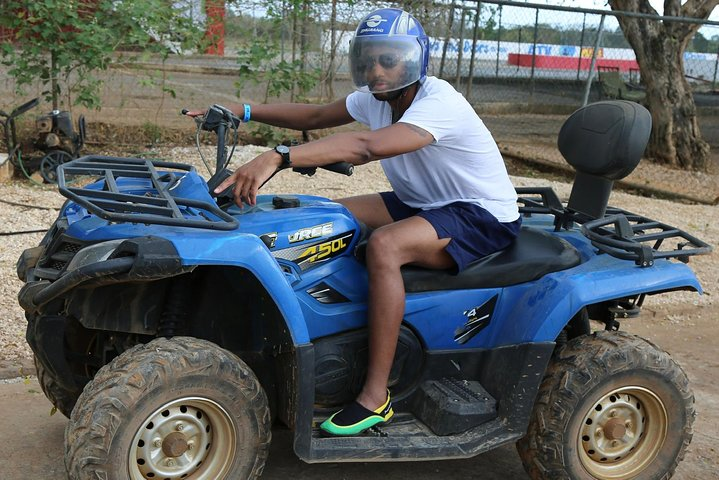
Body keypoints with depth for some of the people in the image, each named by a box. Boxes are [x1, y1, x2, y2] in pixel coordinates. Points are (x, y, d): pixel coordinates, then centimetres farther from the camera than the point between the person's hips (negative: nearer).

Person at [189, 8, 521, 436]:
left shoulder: (438, 102, -27)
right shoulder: (374, 98, 0)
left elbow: (366, 146, -43)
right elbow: (316, 117, 9)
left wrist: (277, 157, -51)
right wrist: (245, 111, -5)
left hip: (485, 216, -9)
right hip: (423, 204, 9)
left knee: (384, 244, -35)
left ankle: (376, 397, -28)